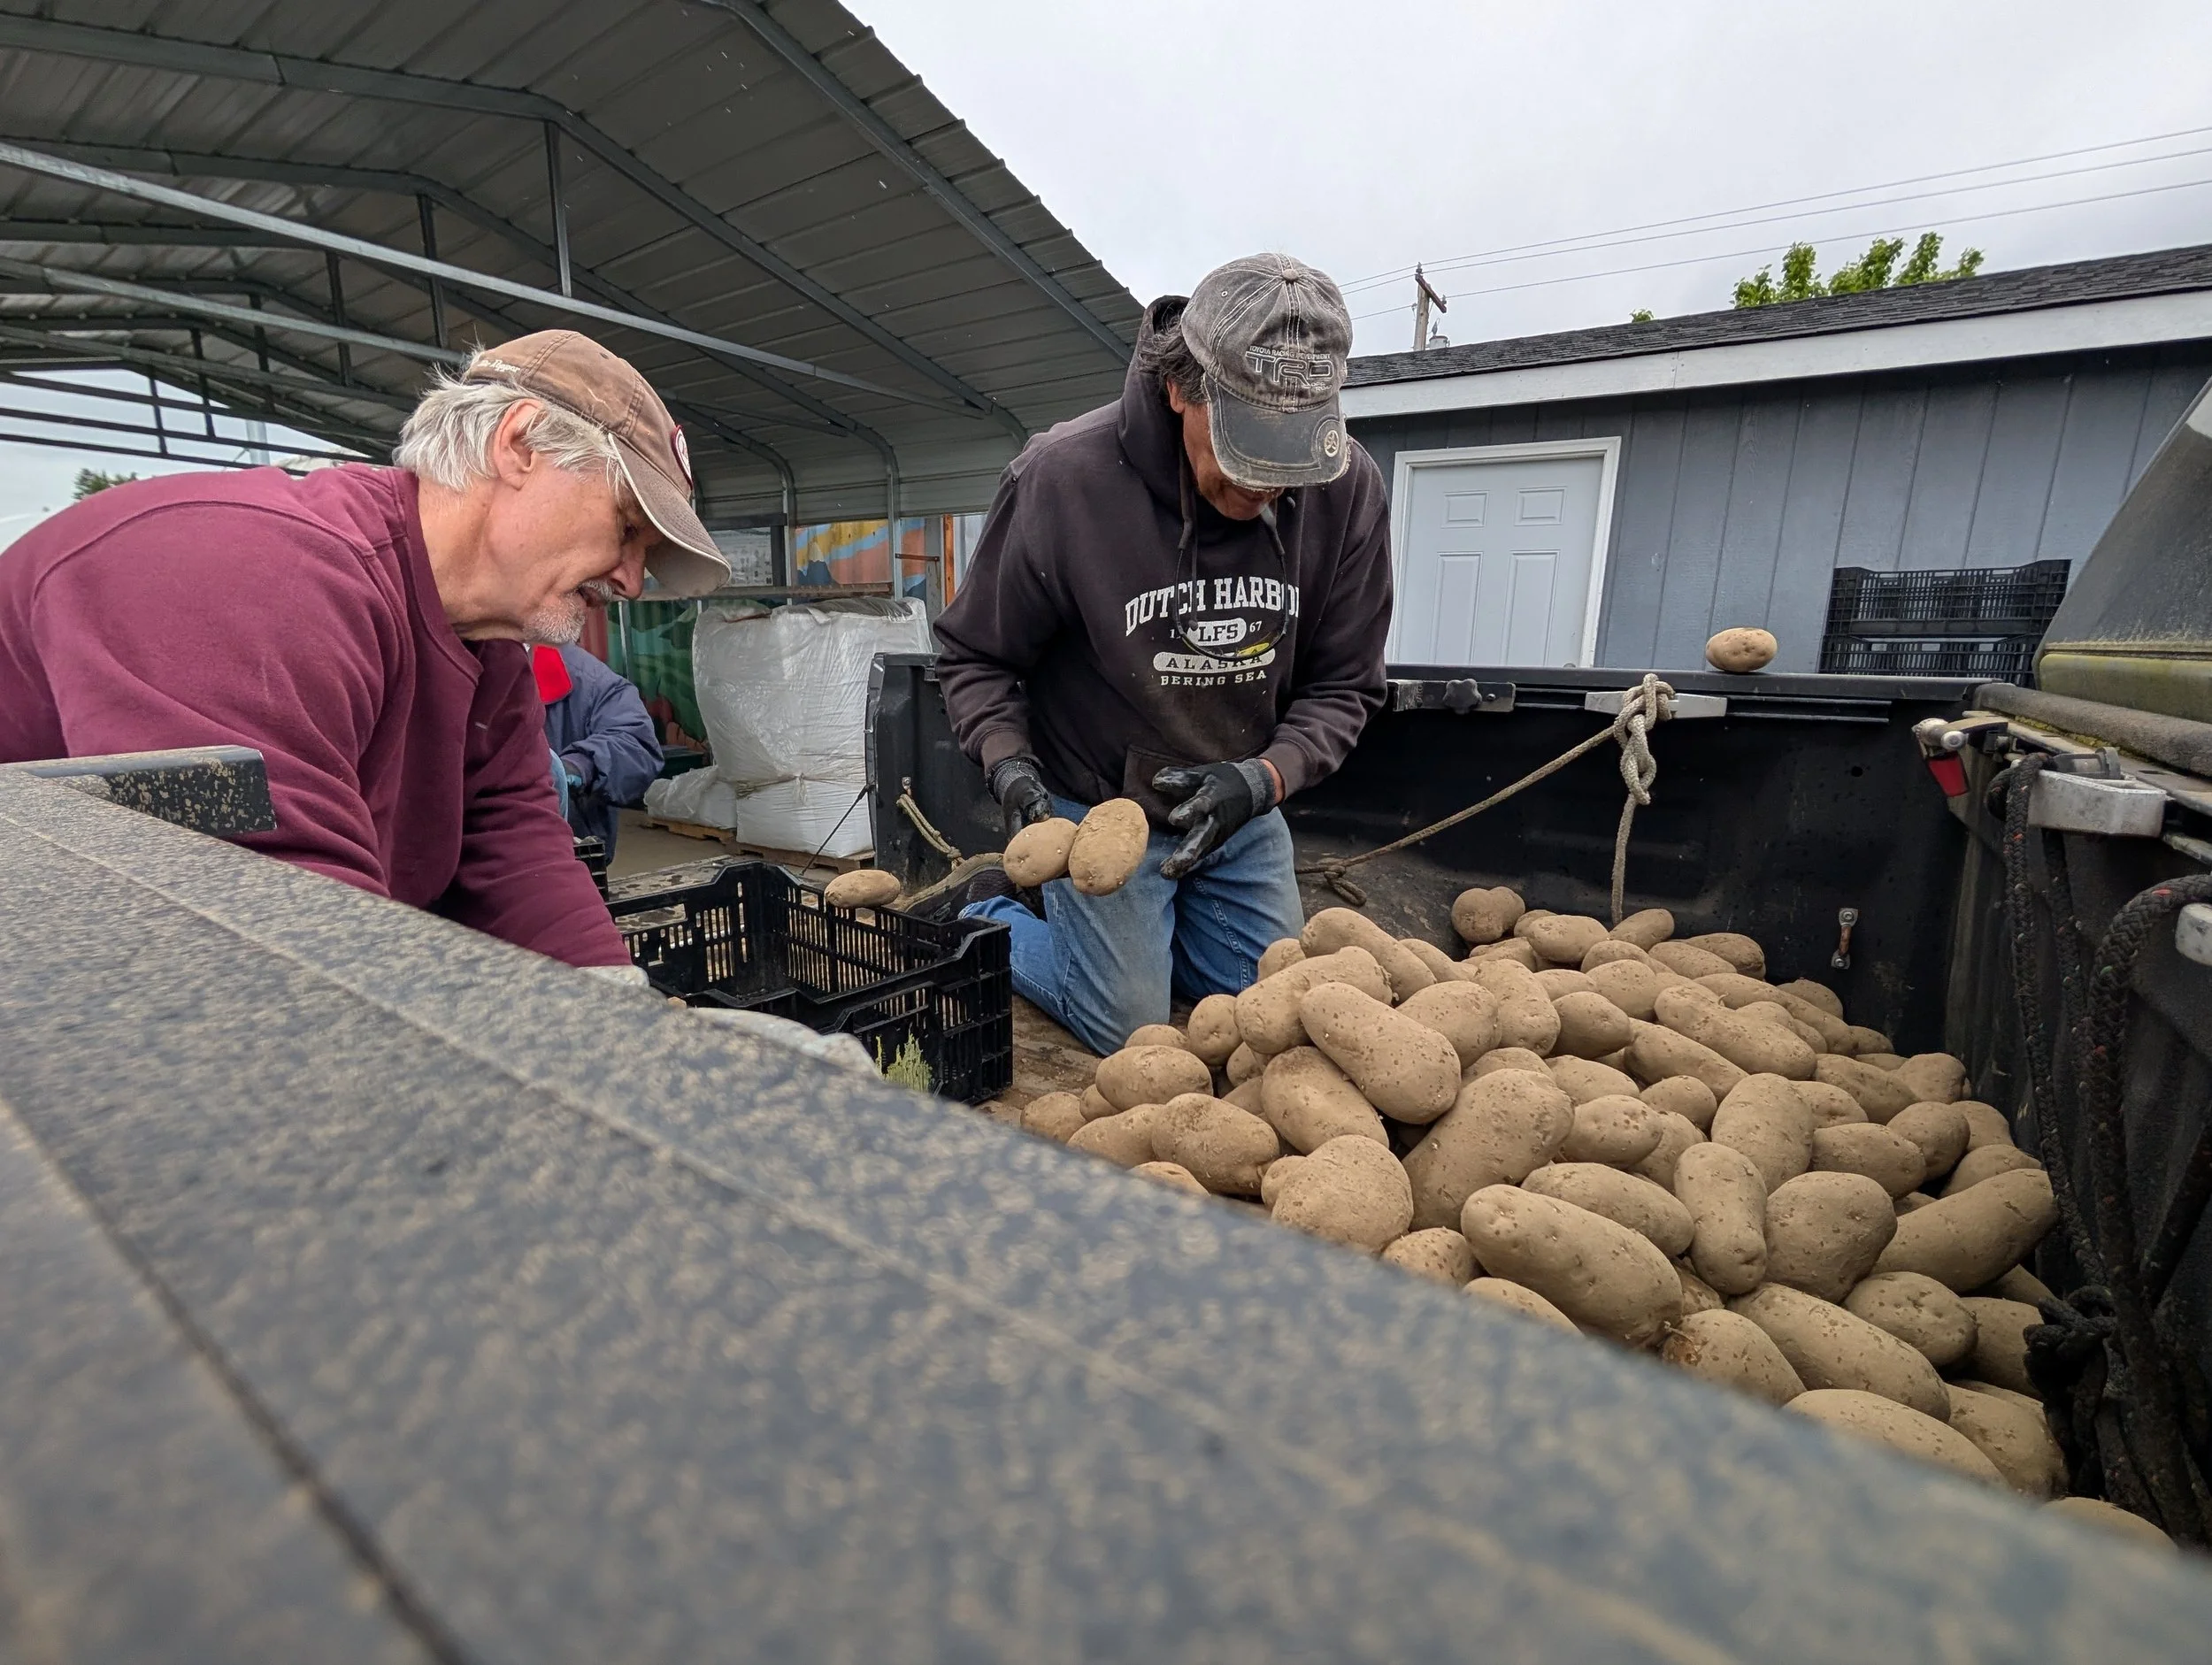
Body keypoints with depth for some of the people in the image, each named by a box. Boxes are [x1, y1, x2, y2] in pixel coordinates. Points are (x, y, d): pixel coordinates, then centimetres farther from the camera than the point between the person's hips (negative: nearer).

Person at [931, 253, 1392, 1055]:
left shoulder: (1345, 488, -13)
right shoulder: (1063, 478, -22)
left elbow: (1343, 685, -6)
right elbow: (975, 654, -10)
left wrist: (1264, 777, -24)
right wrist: (1010, 765, -27)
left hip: (1241, 807, 5)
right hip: (1097, 806, -4)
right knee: (1132, 1033, 0)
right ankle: (985, 920, 25)